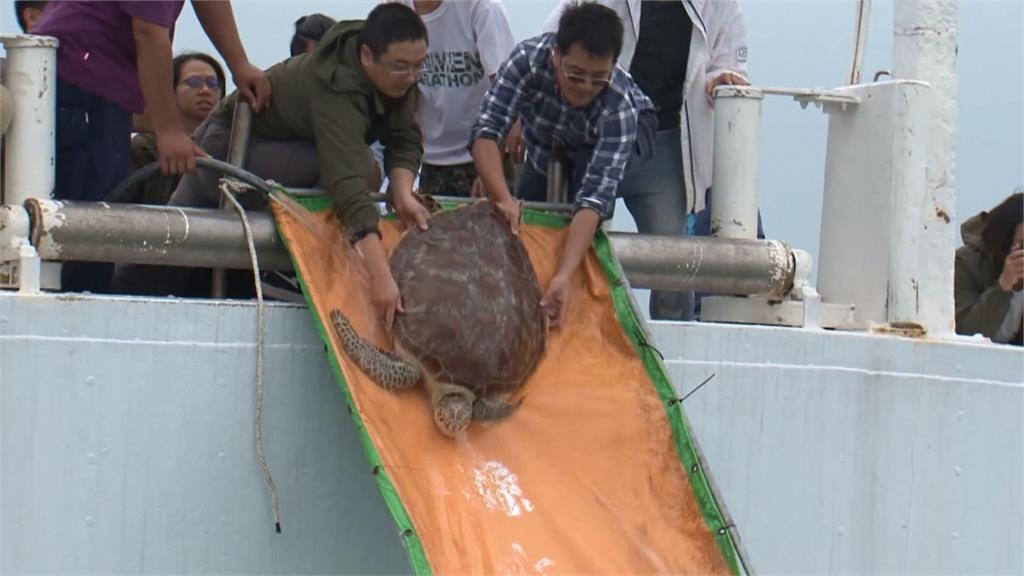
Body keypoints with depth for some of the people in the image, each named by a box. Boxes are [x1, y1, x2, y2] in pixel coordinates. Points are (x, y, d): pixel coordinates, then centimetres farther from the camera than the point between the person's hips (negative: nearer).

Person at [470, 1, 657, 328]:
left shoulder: (620, 106, -42)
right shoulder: (529, 58, -39)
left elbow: (595, 195, -48)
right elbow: (487, 131, -42)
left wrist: (564, 276, -60)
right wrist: (503, 200, -59)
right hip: (547, 145, 3)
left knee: (592, 167, -33)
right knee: (516, 225, -8)